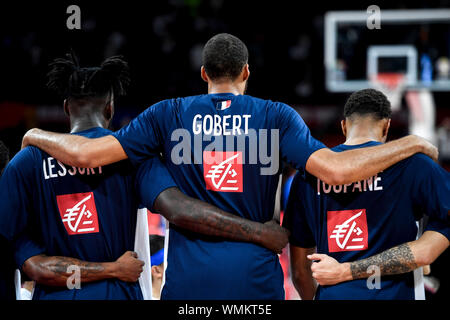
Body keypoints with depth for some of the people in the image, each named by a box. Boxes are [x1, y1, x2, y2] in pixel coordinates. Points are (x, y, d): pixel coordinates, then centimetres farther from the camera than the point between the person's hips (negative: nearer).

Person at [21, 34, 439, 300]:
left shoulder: (169, 115, 4)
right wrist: (412, 144, -1)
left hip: (188, 279, 0)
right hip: (255, 278, 0)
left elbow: (86, 154, -2)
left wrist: (37, 135, 18)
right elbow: (334, 170, -11)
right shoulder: (277, 117, 2)